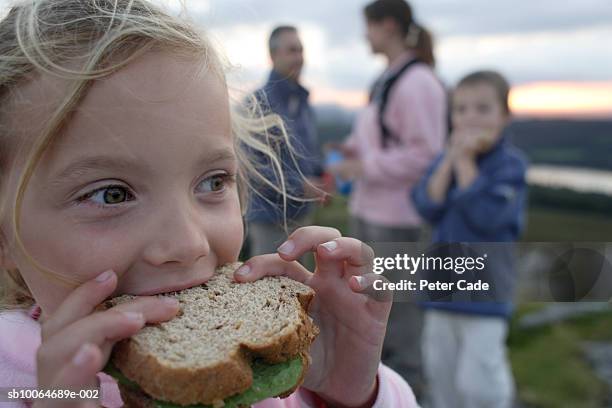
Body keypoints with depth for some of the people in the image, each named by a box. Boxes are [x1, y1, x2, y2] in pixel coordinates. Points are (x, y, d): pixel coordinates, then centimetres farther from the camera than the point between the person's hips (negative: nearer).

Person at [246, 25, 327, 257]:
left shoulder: (305, 105, 11)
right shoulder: (259, 102, -12)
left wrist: (318, 179, -1)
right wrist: (298, 185, -21)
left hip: (302, 214, 7)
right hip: (271, 218, -7)